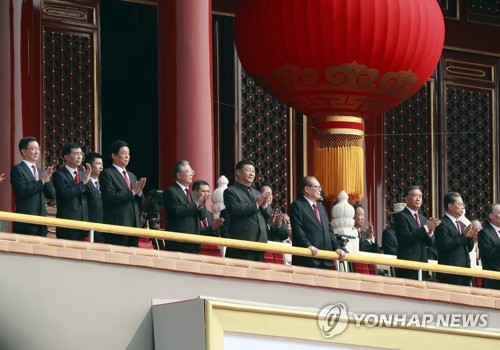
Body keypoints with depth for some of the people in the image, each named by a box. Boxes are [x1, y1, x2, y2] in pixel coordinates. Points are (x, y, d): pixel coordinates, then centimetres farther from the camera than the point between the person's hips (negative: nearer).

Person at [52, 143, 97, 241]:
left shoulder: (81, 174, 18)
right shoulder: (59, 175, -4)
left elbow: (93, 195, 10)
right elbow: (65, 194, -19)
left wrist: (88, 179, -5)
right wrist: (83, 182, -16)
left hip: (83, 221, 7)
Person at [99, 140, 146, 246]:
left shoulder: (132, 176, 22)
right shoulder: (107, 174, -1)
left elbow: (140, 203, 21)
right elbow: (110, 197, -14)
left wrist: (139, 192, -1)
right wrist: (132, 192, -14)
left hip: (134, 226, 7)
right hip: (117, 225, -7)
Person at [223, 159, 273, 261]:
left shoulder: (257, 193, 23)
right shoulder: (230, 192, 1)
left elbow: (270, 215, 18)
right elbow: (235, 210, -16)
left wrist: (264, 205, -4)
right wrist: (256, 204, -13)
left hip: (260, 242, 7)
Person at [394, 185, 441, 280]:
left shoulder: (422, 218, 19)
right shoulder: (401, 216, -3)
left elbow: (429, 242, 14)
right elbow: (406, 237, -16)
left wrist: (430, 231, -7)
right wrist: (426, 227, -17)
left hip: (422, 265, 7)